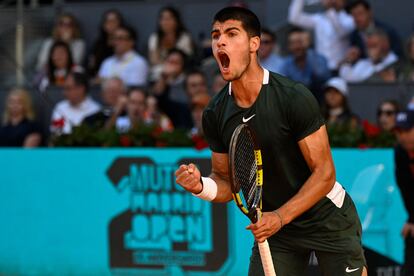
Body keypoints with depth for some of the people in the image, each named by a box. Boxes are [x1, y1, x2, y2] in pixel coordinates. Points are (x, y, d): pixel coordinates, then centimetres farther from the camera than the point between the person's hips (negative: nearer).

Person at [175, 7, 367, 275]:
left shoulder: (294, 97, -21)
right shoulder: (215, 114, -6)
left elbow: (325, 173, -19)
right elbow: (226, 182, 3)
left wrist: (281, 217, -29)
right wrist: (202, 186, -20)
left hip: (328, 220, -4)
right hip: (273, 224, 4)